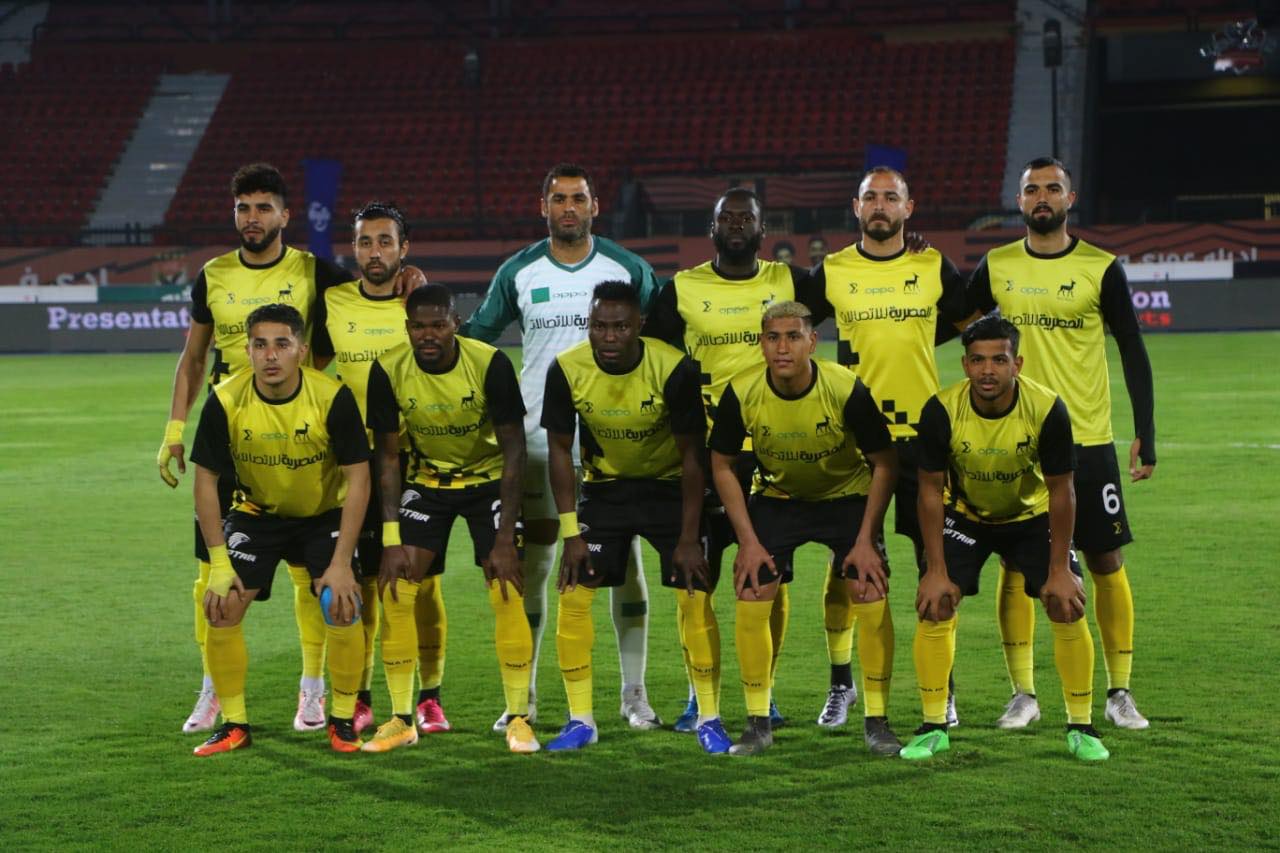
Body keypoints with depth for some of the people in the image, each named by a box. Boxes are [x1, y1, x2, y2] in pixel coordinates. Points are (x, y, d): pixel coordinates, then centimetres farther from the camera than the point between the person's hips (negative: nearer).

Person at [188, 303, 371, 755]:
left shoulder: (333, 397, -25)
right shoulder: (225, 401, -21)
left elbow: (358, 478, -18)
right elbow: (206, 480, -11)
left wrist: (341, 562, -21)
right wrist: (219, 562, -15)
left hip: (325, 514, -1)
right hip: (255, 512, 2)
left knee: (342, 607, -18)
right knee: (221, 608, -12)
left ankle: (343, 720, 3)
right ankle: (234, 724, 5)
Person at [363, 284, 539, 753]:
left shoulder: (491, 363, -24)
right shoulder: (388, 371, -18)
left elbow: (513, 447, -18)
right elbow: (387, 455, -8)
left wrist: (505, 537, -20)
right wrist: (391, 539, -15)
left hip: (489, 480, -2)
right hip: (426, 481, 2)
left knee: (508, 592, -14)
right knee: (395, 589, -10)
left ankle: (518, 718, -2)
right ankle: (402, 719, 2)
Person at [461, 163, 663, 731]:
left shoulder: (628, 270, 3)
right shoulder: (518, 272, 4)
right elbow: (477, 335, 14)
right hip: (540, 432, 1)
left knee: (625, 561, -1)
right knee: (531, 566, 2)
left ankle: (634, 694, 8)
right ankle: (522, 696, 9)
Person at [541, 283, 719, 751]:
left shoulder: (674, 369, -23)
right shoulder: (567, 370, -17)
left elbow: (691, 455, -14)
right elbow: (559, 450, -6)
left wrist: (688, 538, -14)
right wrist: (571, 532, -9)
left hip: (668, 485, -2)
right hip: (603, 486, 2)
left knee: (695, 598, -10)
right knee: (573, 595, -7)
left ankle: (710, 719, 2)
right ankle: (580, 720, 5)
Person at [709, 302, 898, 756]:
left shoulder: (847, 390, -27)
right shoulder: (741, 393, -22)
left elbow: (884, 463, -14)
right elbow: (722, 465, -7)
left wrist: (865, 539, -17)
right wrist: (748, 541, -11)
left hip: (848, 495, -1)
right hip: (776, 497, 1)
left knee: (871, 593, -13)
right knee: (751, 596, -10)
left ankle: (877, 722, 1)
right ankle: (758, 724, 3)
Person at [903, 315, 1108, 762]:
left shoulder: (1048, 410, -28)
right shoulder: (941, 411, -27)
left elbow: (1061, 492, -17)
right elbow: (931, 491, -16)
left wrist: (1059, 570, -17)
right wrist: (936, 570, -17)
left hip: (1032, 514, 0)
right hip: (963, 515, 0)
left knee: (1068, 605, -12)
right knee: (934, 604, -14)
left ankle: (1081, 728, 4)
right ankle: (933, 727, 0)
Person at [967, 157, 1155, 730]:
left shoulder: (1101, 269, -2)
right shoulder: (995, 267, 5)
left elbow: (1133, 354, 1)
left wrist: (1145, 436, -2)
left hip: (1088, 442, -1)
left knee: (1106, 561, 1)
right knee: (1016, 564, 2)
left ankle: (1119, 692, 11)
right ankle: (1022, 693, 10)